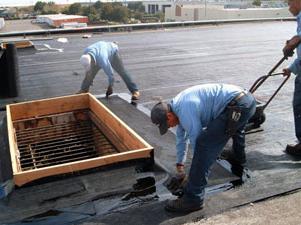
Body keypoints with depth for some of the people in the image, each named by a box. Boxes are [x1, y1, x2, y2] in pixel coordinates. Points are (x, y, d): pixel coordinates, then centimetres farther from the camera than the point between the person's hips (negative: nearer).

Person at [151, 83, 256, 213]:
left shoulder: (185, 111, -16)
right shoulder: (178, 104, 15)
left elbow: (197, 141, -9)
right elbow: (181, 137, 28)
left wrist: (198, 171, 8)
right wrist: (179, 164, 38)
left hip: (237, 107, -11)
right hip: (247, 99, 11)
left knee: (204, 143, -15)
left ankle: (193, 198, -11)